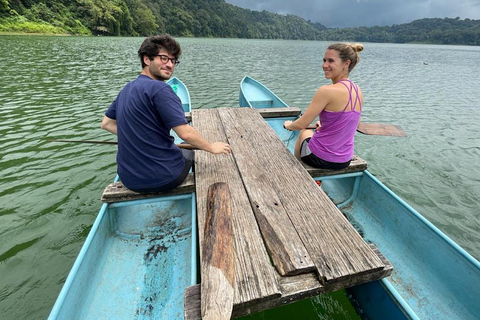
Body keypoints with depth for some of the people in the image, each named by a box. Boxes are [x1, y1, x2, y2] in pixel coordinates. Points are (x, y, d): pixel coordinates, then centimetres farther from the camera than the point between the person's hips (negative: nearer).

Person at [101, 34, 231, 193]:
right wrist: (212, 147, -9)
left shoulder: (126, 89, 7)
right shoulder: (160, 89, -19)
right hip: (162, 179, -7)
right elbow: (185, 133, -24)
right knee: (190, 151, 24)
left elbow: (106, 123, 15)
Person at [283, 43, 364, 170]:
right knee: (307, 131, 34)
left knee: (304, 132, 28)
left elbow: (301, 124, -18)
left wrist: (288, 125, 3)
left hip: (320, 159, -6)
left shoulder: (326, 91, -22)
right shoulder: (358, 91, 1)